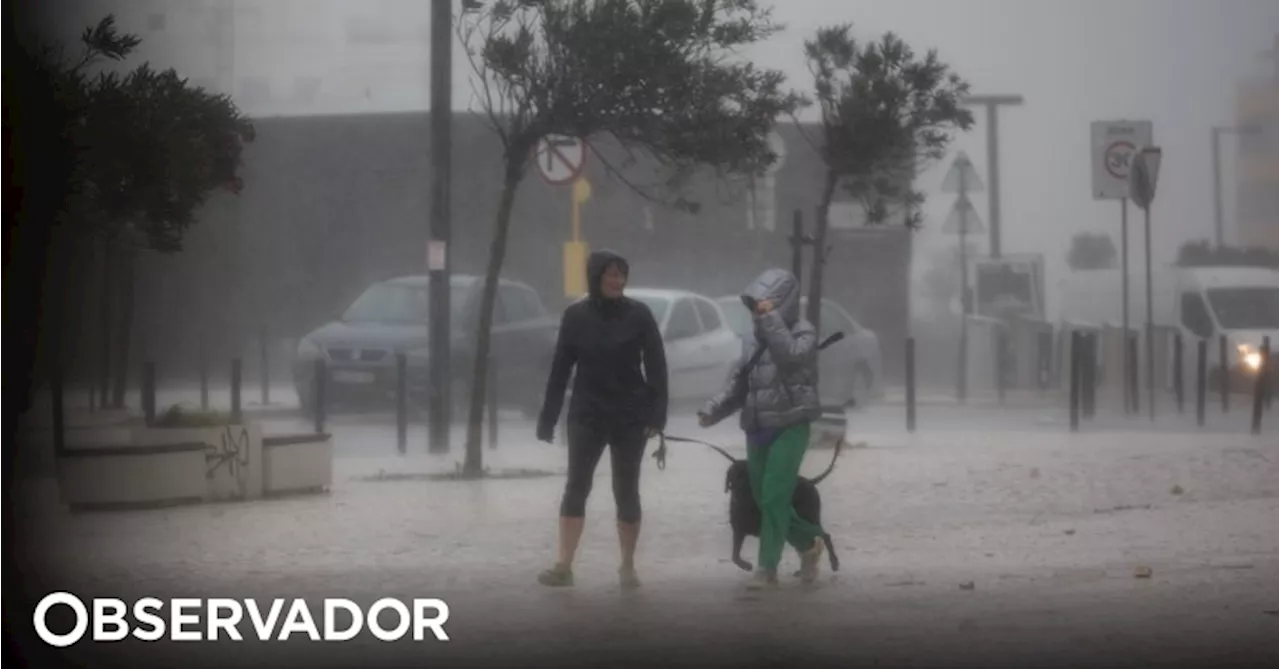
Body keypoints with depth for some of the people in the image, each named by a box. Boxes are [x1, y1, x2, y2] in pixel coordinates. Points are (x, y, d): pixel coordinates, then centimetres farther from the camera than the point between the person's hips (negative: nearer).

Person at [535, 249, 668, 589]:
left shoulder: (638, 315, -4)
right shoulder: (576, 316, -2)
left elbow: (656, 367, -3)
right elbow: (560, 369, 1)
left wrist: (657, 414, -11)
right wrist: (548, 417, 0)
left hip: (630, 416, 0)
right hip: (587, 415, 0)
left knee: (626, 490, 5)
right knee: (576, 487, -6)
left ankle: (628, 567, 13)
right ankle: (564, 566, -8)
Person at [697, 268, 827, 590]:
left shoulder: (803, 333, -3)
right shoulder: (755, 341, 15)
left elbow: (790, 355, -25)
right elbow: (738, 383, 12)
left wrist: (772, 318, -22)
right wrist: (713, 410, -2)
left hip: (790, 427, -7)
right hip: (758, 429, 7)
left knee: (774, 498, -13)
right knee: (766, 500, 11)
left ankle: (767, 568, -10)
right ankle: (808, 543, 31)